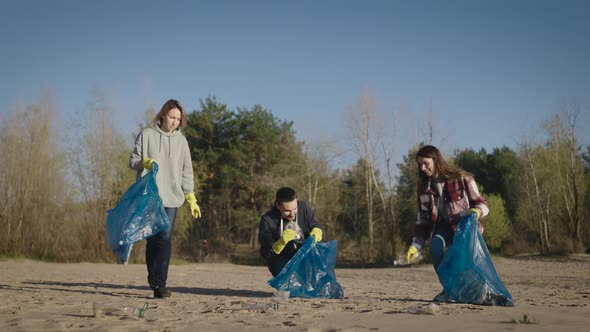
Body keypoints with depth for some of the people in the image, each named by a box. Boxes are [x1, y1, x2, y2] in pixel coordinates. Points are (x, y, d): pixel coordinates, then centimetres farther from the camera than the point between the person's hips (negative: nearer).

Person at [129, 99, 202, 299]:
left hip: (171, 198, 1)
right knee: (152, 239, 2)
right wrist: (145, 163, -18)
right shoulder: (147, 135, 3)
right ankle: (154, 281, 14)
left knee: (165, 239, -7)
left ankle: (159, 284, -8)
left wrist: (191, 199, 8)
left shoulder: (181, 140, 10)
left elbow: (186, 172, 13)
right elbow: (133, 161, 5)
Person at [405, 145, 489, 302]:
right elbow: (423, 219, 8)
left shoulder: (461, 179, -10)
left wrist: (476, 211, -29)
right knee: (435, 245, -29)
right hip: (444, 225, 3)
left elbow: (482, 204, -4)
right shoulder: (424, 187, 3)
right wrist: (416, 245, 0)